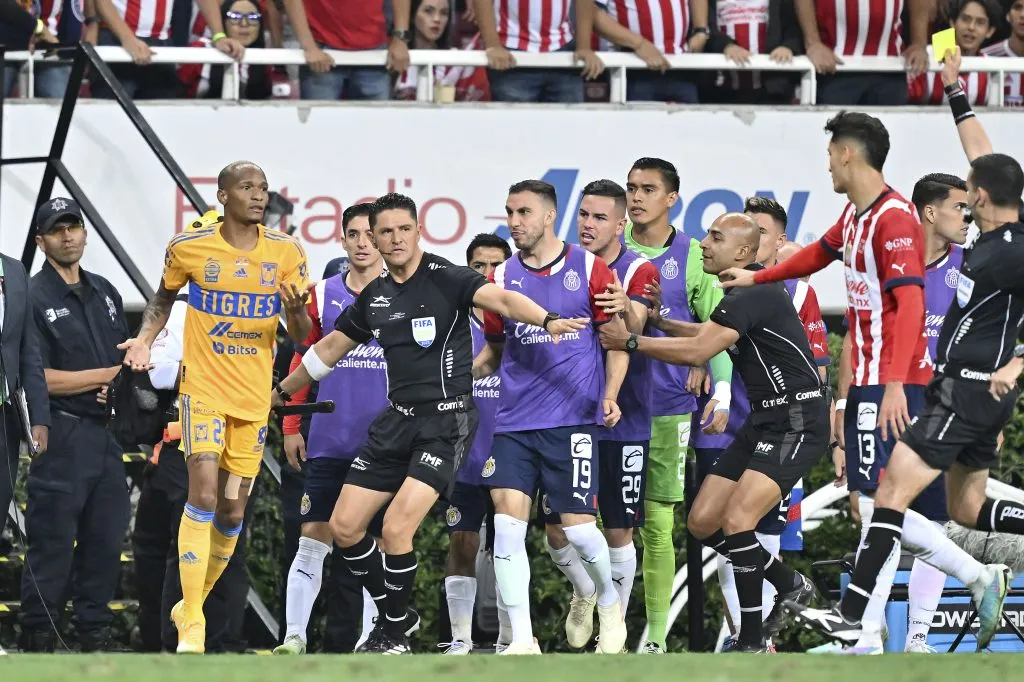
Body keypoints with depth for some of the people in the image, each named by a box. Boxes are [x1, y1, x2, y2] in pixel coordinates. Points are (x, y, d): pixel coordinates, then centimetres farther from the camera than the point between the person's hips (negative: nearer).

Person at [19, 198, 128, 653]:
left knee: (105, 535, 8)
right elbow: (39, 377, -12)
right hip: (62, 434, -7)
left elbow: (125, 357, 24)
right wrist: (102, 376, -9)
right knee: (52, 540, -6)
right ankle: (37, 637, -2)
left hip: (105, 433, 7)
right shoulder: (34, 299, -6)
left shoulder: (104, 293, 16)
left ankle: (94, 632, 16)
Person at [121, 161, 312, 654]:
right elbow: (164, 297, 15)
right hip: (203, 387, -3)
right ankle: (191, 623, -15)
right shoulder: (189, 247, -4)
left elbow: (301, 336, 4)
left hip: (254, 397, 3)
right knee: (204, 495, -17)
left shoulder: (286, 252, 0)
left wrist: (296, 310, -19)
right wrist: (144, 338, -3)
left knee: (233, 511, 7)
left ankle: (192, 602, 28)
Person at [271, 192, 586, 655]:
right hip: (397, 421, 7)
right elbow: (330, 348, 26)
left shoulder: (445, 279, -10)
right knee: (344, 527, 5)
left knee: (396, 529, -17)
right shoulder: (374, 296, 10)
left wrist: (547, 320, -46)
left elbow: (500, 299, -26)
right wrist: (280, 392, 36)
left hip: (446, 421, -7)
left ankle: (395, 634, 1)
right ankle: (394, 612, 24)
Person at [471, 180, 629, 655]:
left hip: (572, 418, -3)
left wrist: (610, 394, -9)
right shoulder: (502, 278, 8)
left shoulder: (589, 269, -1)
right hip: (514, 420, 3)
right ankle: (521, 641, -5)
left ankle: (608, 601, 27)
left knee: (575, 524, -5)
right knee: (507, 523, -10)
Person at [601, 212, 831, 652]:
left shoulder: (753, 293, -19)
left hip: (797, 422, -10)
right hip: (764, 420, 10)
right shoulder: (740, 293, 13)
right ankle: (790, 585, 22)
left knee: (735, 520, -22)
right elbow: (703, 335, 24)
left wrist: (631, 341, -14)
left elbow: (697, 351, -23)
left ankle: (752, 641, -13)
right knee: (702, 522, 5)